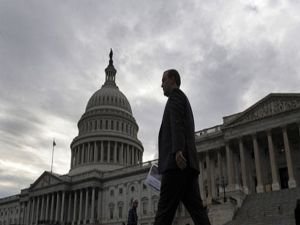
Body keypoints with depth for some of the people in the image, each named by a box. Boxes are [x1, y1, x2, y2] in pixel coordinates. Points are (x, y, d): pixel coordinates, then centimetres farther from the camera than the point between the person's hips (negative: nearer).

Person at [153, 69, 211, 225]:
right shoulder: (185, 104, 34)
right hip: (187, 164, 9)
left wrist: (178, 150, -26)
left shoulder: (176, 94, 7)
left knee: (165, 209, -12)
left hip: (175, 162, -9)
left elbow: (176, 122, -12)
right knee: (195, 208, -2)